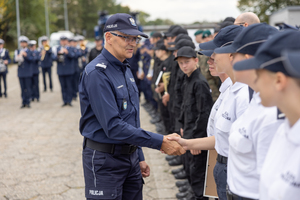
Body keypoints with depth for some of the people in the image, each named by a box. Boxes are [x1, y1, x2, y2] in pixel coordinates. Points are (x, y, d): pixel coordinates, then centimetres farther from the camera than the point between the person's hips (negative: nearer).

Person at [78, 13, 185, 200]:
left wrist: (139, 157, 16)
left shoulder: (125, 69, 10)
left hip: (130, 156, 8)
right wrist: (159, 142, -25)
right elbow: (113, 126, -25)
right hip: (105, 159, -8)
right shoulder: (97, 73, -19)